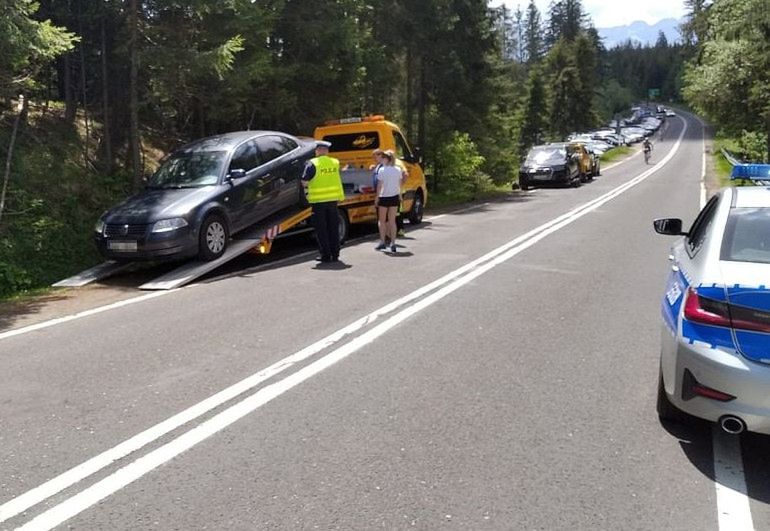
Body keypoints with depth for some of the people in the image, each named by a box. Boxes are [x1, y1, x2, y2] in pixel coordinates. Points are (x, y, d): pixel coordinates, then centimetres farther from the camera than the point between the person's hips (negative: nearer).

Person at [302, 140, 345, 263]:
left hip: (318, 200, -4)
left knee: (321, 229, 4)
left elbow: (304, 182, -10)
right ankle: (335, 254, 15)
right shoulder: (335, 162, 5)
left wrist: (310, 184, 8)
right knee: (333, 228, 12)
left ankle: (325, 255, 5)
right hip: (333, 199, 4)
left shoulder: (312, 163, -9)